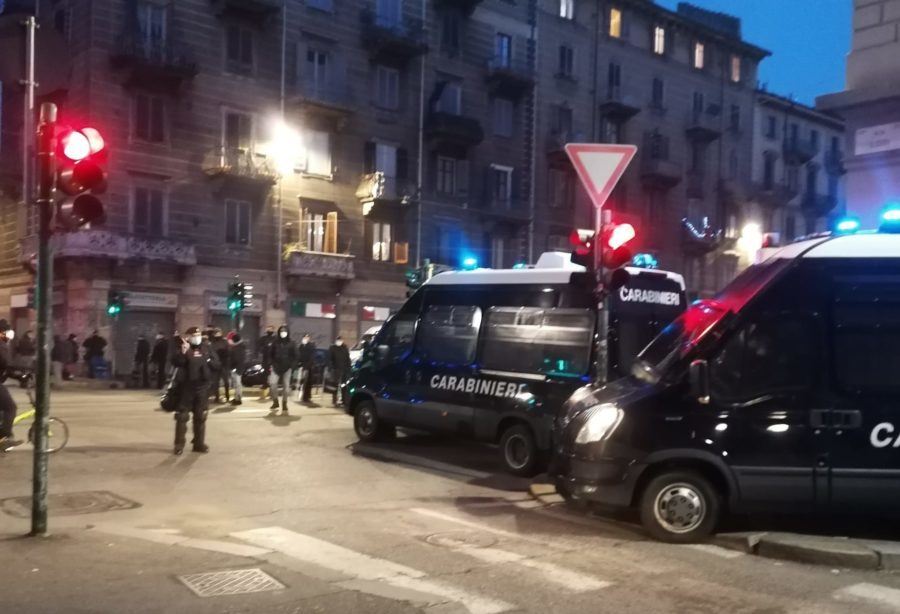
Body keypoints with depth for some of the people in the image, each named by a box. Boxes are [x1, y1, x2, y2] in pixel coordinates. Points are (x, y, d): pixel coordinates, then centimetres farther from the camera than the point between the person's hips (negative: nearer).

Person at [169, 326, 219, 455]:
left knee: (200, 417, 10)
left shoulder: (207, 350, 11)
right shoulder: (184, 349, -2)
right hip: (186, 387, -4)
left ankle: (199, 443, 18)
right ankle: (179, 444, 5)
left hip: (203, 387, 4)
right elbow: (175, 363, -19)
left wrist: (208, 362, -7)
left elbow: (217, 365, 10)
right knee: (182, 417, -1)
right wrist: (182, 353, -35)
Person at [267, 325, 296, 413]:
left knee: (286, 386, 2)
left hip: (287, 368, 0)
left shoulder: (291, 343, 2)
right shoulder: (275, 343, 5)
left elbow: (294, 356, 5)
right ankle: (275, 402, 5)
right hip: (276, 367, 0)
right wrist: (271, 363, -2)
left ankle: (284, 405, 15)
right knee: (272, 383, -16)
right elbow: (270, 354, 10)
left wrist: (292, 365, -6)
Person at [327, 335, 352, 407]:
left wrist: (348, 368, 2)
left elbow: (348, 359, 10)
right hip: (336, 369, -3)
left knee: (344, 386, 6)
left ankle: (344, 400, 13)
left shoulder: (345, 348, 10)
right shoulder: (332, 348, 2)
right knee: (335, 385, -3)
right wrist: (331, 368, -12)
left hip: (344, 369, 3)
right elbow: (330, 359, -2)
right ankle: (334, 401, 0)